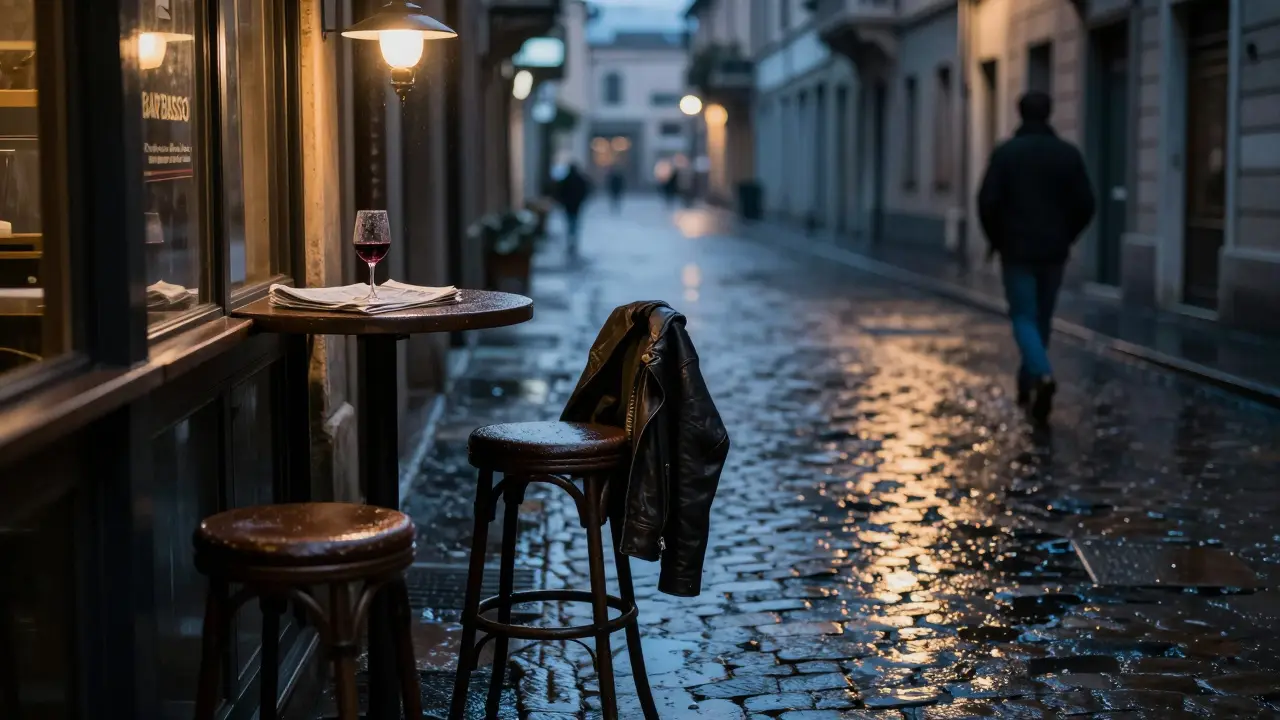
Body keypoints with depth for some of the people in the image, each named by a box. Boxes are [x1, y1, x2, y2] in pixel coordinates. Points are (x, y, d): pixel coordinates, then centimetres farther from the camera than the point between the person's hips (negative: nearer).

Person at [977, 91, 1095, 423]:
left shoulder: (1006, 152, -7)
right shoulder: (1068, 153, 1)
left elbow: (987, 201, -11)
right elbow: (1085, 204, -1)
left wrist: (996, 239, 5)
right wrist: (1065, 237, 14)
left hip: (1017, 250, -3)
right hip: (1054, 251, 3)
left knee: (1024, 317, 0)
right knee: (1042, 318, 15)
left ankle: (1042, 375, -24)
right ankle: (1028, 384, 23)